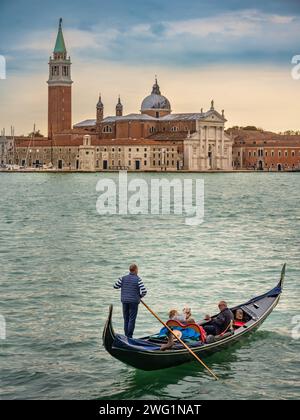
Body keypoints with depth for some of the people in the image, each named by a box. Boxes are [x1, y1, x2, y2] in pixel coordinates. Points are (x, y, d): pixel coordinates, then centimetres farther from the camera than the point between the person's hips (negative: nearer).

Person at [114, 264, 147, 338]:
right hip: (134, 301, -4)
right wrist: (140, 296, 6)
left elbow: (115, 286, 6)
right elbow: (144, 291, -14)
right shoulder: (138, 279, -10)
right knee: (132, 320, 0)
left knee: (126, 319, 12)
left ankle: (126, 336, 15)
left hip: (124, 301, 4)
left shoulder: (123, 278, 1)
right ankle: (129, 337, -3)